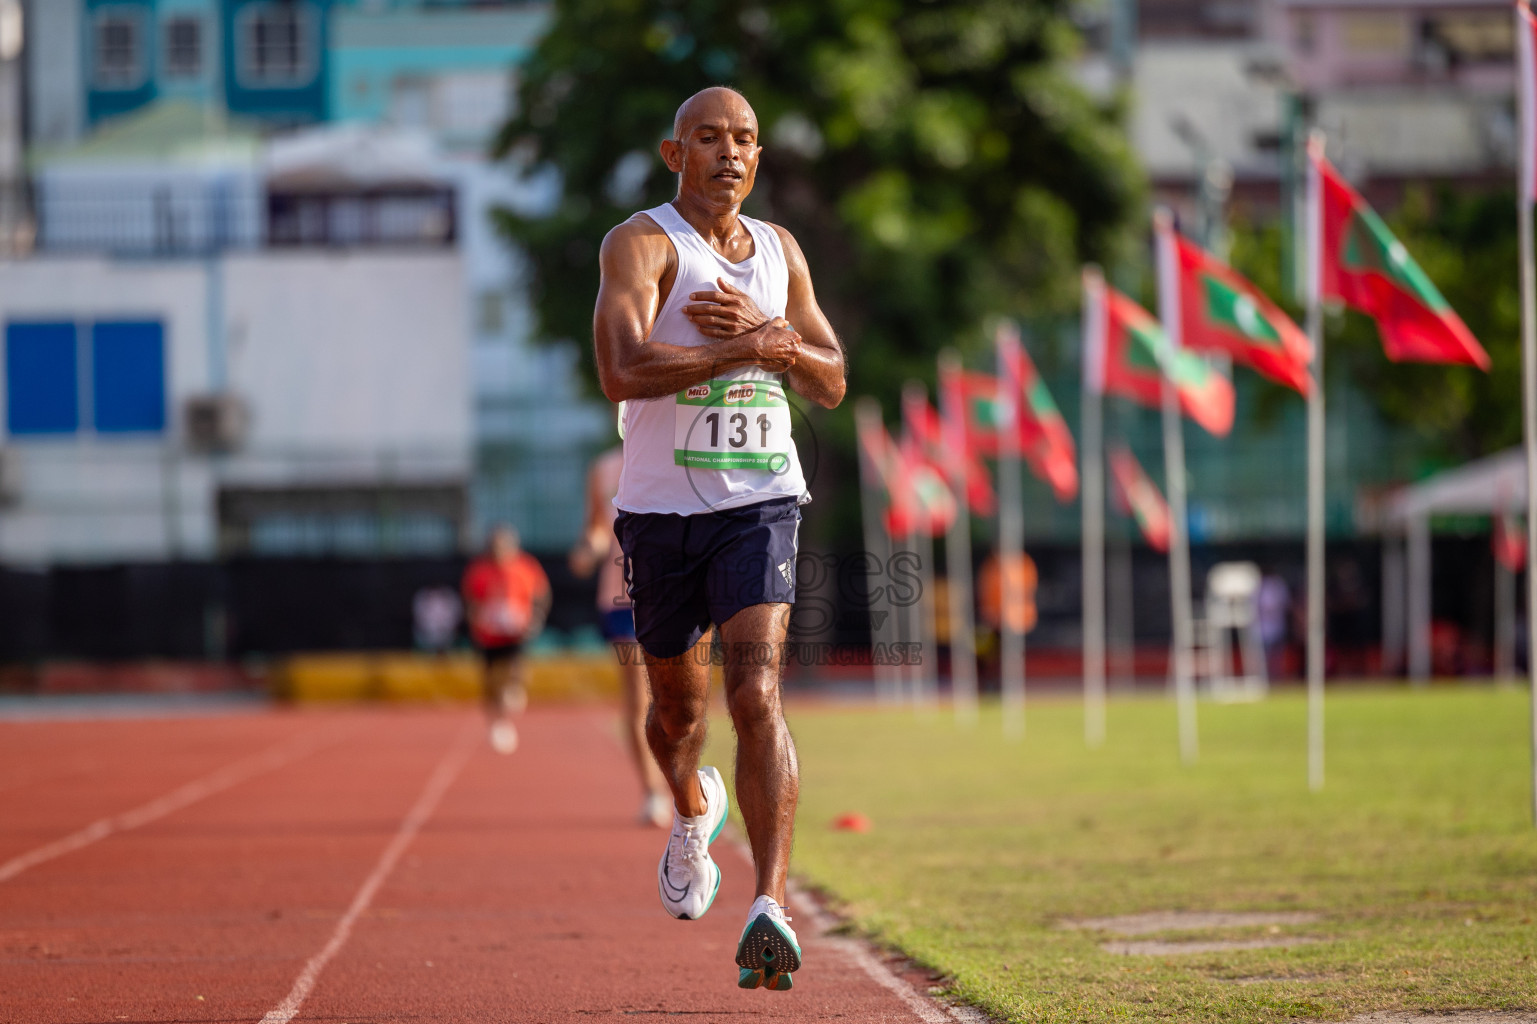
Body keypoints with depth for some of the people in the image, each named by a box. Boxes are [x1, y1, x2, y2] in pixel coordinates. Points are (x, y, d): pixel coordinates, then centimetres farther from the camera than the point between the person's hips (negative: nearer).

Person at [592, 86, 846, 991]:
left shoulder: (780, 251, 10)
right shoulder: (643, 243, -8)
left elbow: (832, 383, 13)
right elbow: (623, 371, -23)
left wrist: (766, 333, -7)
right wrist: (743, 349, -20)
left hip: (760, 506, 1)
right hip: (662, 509, -1)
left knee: (757, 694, -18)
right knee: (679, 706, 16)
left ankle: (771, 906, -26)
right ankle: (693, 813, 52)